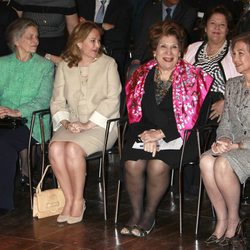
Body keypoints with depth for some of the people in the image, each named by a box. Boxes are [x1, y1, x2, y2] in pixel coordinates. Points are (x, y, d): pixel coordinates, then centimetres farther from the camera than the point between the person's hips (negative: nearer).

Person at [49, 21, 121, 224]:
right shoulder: (64, 66, 13)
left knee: (73, 148, -31)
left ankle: (78, 201, -15)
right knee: (55, 148, -28)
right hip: (72, 125, 3)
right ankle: (69, 199, -16)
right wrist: (66, 122, -9)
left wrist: (89, 124, -13)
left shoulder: (108, 63, 4)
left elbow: (112, 99, -5)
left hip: (101, 124, -3)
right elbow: (57, 101, 10)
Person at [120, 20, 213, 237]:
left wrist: (161, 134, -16)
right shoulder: (143, 75, 10)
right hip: (146, 133, 3)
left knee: (158, 165, -30)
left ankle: (150, 214, -6)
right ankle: (136, 214, -4)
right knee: (132, 164, -25)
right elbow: (135, 114, 7)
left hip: (177, 137, -3)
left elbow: (192, 120, -9)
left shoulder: (193, 78, -1)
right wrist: (147, 135, -12)